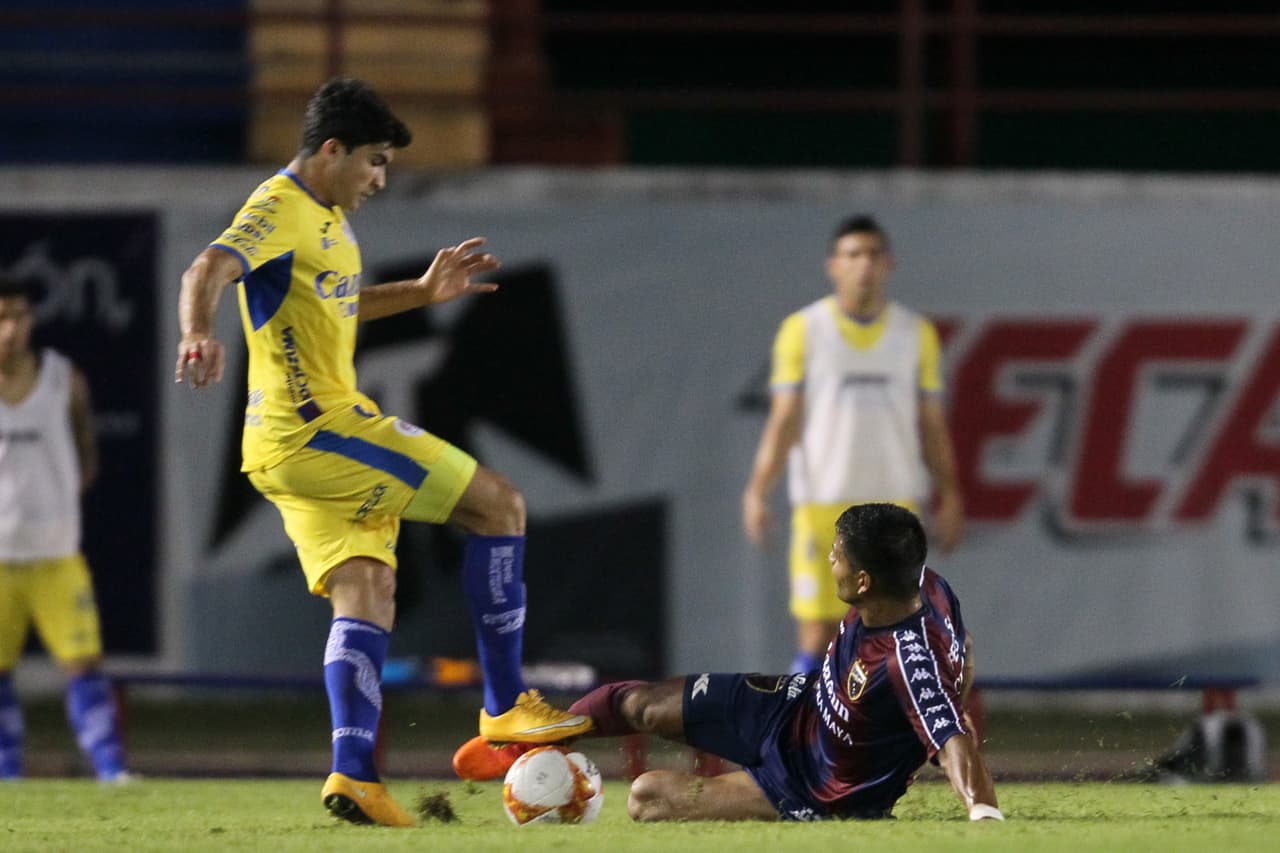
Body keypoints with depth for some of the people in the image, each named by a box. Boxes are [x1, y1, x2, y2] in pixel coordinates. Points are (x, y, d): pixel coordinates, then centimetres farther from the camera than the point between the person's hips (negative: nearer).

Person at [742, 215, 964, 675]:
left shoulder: (917, 334, 7)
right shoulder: (801, 331, 2)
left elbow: (932, 425, 10)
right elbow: (784, 420, 0)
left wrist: (949, 498, 3)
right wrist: (757, 493, -10)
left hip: (895, 503, 1)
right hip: (822, 502, -1)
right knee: (816, 633, -3)